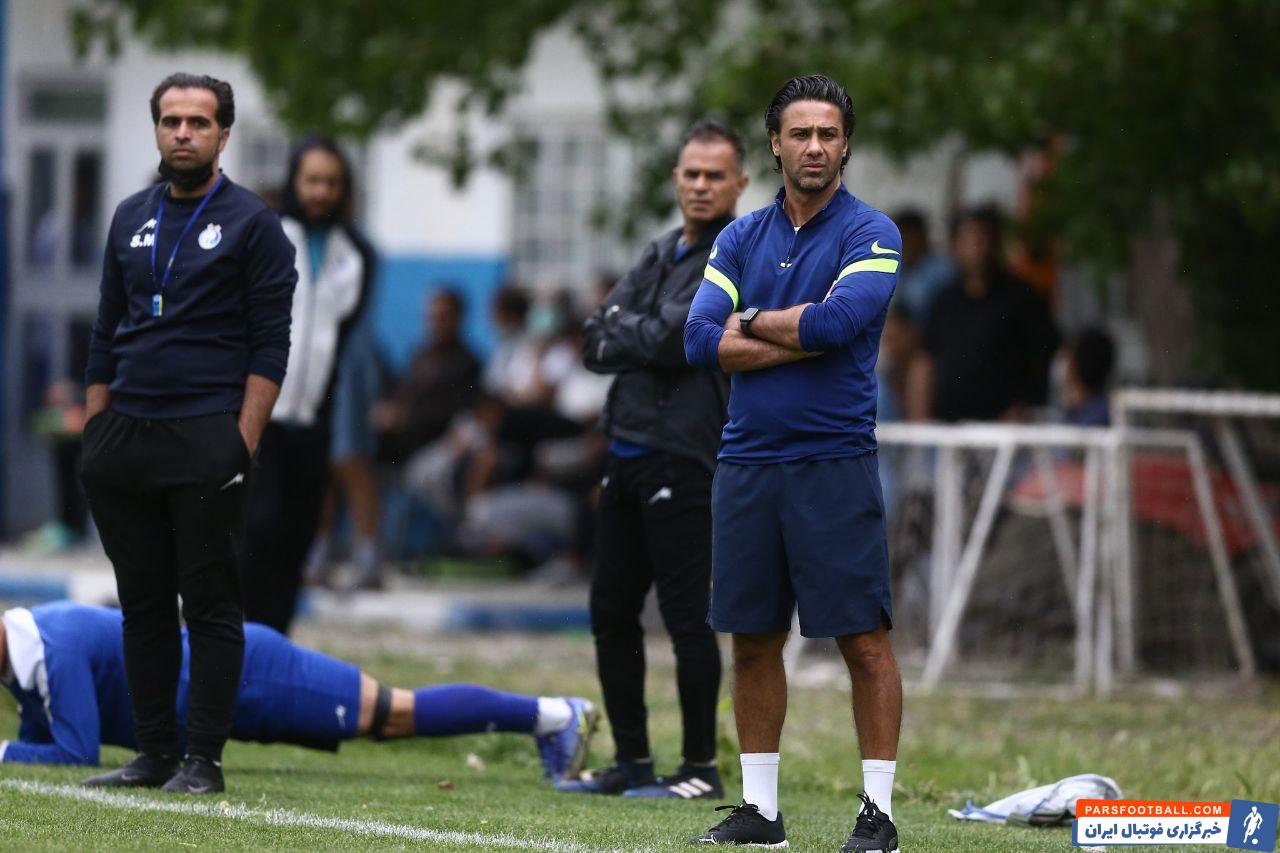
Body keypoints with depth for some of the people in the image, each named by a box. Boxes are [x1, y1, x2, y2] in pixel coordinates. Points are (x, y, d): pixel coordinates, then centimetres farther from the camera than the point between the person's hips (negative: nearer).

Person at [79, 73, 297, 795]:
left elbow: (270, 347, -5)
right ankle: (154, 753, 13)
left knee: (211, 604, -3)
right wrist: (95, 436, 10)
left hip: (207, 440, -5)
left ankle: (204, 761, -1)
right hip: (125, 437, 5)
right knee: (143, 602, 8)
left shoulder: (252, 223, -1)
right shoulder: (132, 219, 15)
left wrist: (244, 440, -14)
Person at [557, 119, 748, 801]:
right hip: (628, 450, 8)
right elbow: (595, 344, 10)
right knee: (611, 613, 10)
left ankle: (701, 768, 0)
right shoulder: (662, 254, 19)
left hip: (685, 457, -8)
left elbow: (671, 339, -17)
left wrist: (624, 334, 1)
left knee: (686, 617, -7)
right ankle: (632, 761, 19)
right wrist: (645, 338, -8)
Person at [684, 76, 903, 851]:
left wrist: (752, 321, -3)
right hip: (746, 462, 5)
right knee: (754, 641, 8)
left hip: (835, 463, -5)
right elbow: (701, 340, 0)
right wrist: (801, 340, -10)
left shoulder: (870, 233, -2)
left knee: (865, 640, -5)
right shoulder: (742, 237, 12)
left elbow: (837, 322, -18)